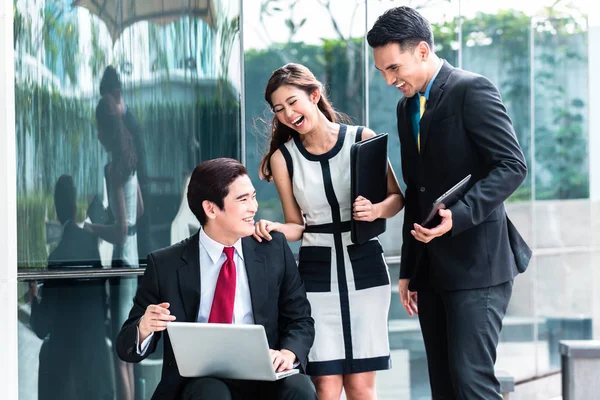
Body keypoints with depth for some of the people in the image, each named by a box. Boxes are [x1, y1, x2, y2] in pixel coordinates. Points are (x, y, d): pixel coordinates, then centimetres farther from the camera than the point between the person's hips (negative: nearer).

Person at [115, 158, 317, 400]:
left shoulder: (273, 250, 7)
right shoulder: (166, 265, 0)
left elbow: (300, 319, 11)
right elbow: (128, 349, 3)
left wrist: (288, 353, -12)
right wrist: (144, 328, -21)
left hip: (263, 378, 2)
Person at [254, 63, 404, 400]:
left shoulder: (363, 139, -2)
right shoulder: (283, 158, 2)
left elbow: (396, 197, 7)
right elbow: (297, 226, 8)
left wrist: (377, 210, -15)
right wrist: (274, 230, -14)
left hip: (365, 268, 0)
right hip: (317, 273, 1)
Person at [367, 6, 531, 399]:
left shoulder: (473, 91, -10)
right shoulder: (407, 107, 16)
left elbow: (513, 166, -17)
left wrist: (459, 215, -28)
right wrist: (408, 270, 19)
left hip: (477, 263, -8)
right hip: (431, 267, 8)